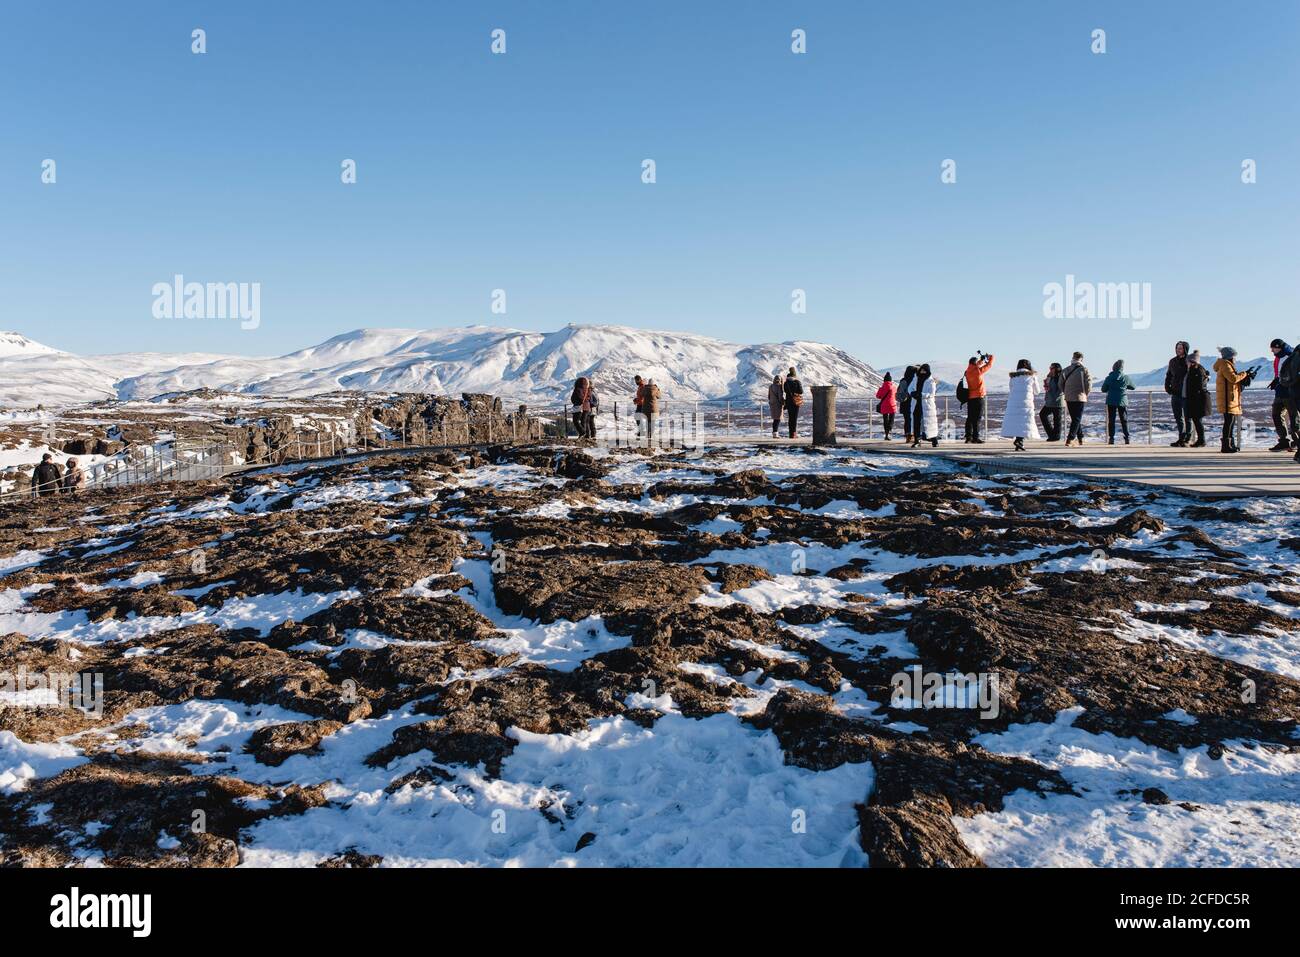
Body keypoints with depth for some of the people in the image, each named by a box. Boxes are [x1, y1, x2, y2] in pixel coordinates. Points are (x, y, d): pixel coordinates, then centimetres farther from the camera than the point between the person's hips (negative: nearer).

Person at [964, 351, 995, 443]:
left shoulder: (968, 371, 3)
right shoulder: (978, 371, -14)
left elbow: (976, 366, 25)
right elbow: (989, 365, -3)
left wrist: (982, 359, 18)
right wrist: (991, 356, 14)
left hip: (970, 397, 7)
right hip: (979, 397, -7)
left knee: (970, 418, 12)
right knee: (977, 418, -4)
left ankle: (968, 436, 14)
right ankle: (975, 438, -5)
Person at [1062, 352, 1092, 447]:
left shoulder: (1066, 370, 3)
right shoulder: (1084, 369, -6)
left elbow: (1061, 383, 5)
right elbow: (1089, 383, -12)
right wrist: (1085, 394, 3)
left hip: (1068, 398, 3)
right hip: (1080, 397, -3)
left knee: (1075, 419, 16)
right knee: (1077, 419, -1)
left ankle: (1080, 438, 22)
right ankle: (1069, 439, -13)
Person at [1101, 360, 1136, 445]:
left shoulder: (1109, 377, -4)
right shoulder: (1125, 377, -4)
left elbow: (1103, 389, 2)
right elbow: (1133, 387, 10)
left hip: (1111, 402, 0)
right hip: (1122, 402, 0)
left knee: (1111, 420, 4)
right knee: (1124, 421, 8)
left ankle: (1111, 438, -1)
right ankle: (1127, 438, 4)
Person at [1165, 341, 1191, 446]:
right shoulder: (1173, 361, 10)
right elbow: (1168, 375, 21)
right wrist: (1167, 387, 10)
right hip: (1175, 394, 6)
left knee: (1187, 417, -1)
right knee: (1178, 417, 10)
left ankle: (1186, 439, 3)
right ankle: (1181, 438, 17)